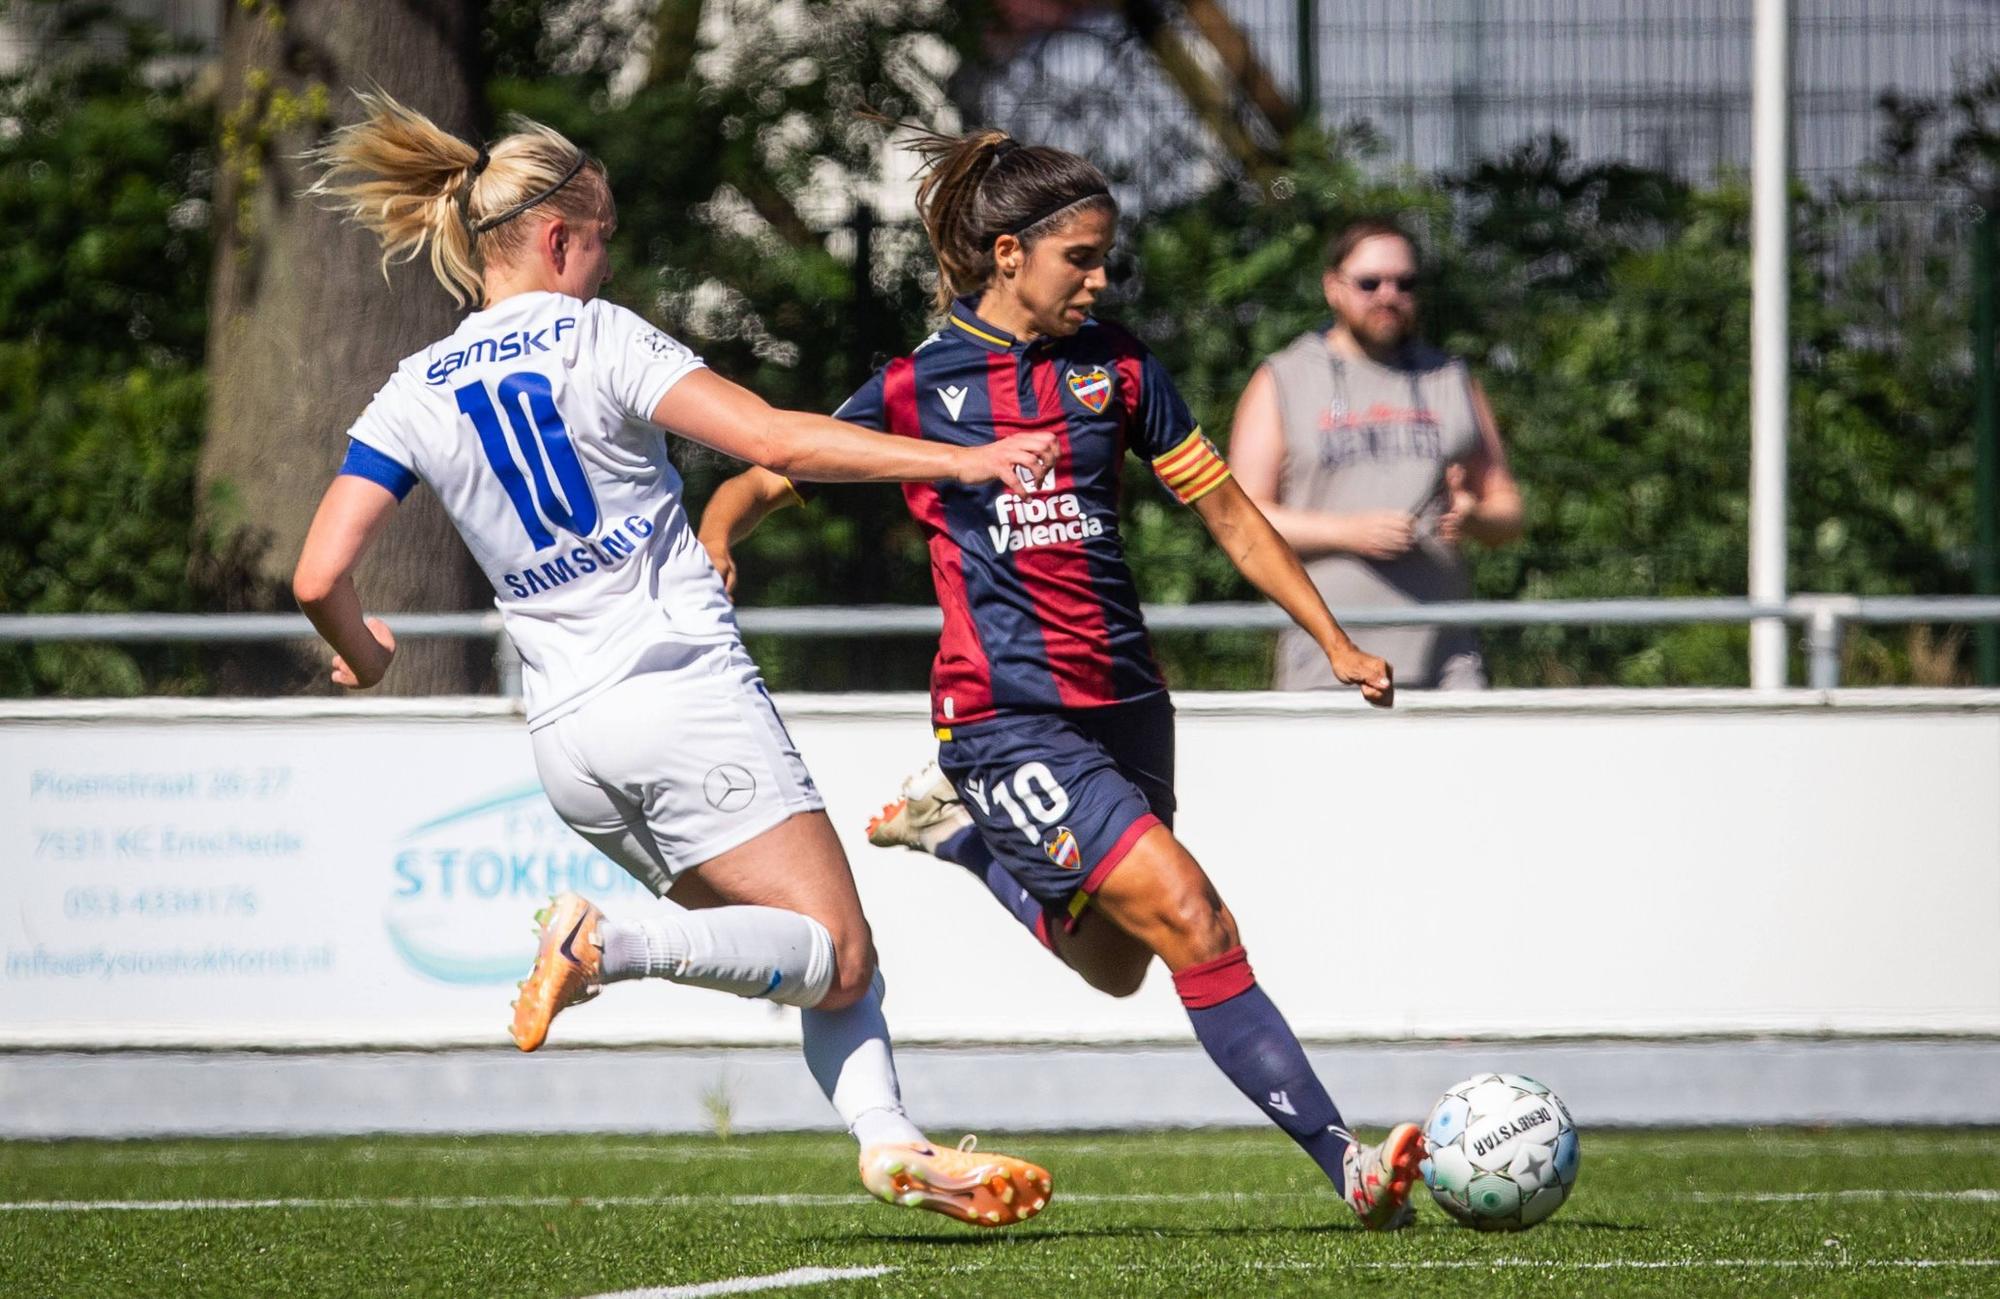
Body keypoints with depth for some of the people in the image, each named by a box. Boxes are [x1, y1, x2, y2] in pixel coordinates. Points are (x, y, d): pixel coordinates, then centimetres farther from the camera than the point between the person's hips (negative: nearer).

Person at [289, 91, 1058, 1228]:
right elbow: (773, 440, -15)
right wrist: (954, 460, -13)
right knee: (835, 955, -5)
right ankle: (611, 946, -25)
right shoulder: (599, 339, -5)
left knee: (824, 956, 15)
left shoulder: (413, 398, 9)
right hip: (687, 693, -6)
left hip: (568, 735, 6)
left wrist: (363, 657, 24)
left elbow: (321, 577, 2)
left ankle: (887, 1137, -5)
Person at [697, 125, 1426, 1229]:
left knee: (1115, 966, 16)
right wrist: (715, 539, -19)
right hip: (1006, 714, -6)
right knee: (1193, 923, -17)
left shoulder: (1113, 367, 7)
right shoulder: (916, 387, -2)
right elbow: (764, 479, 4)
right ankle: (1342, 1160, -15)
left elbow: (1226, 512, 12)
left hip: (1121, 701, 6)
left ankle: (966, 832, 38)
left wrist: (1335, 643, 9)